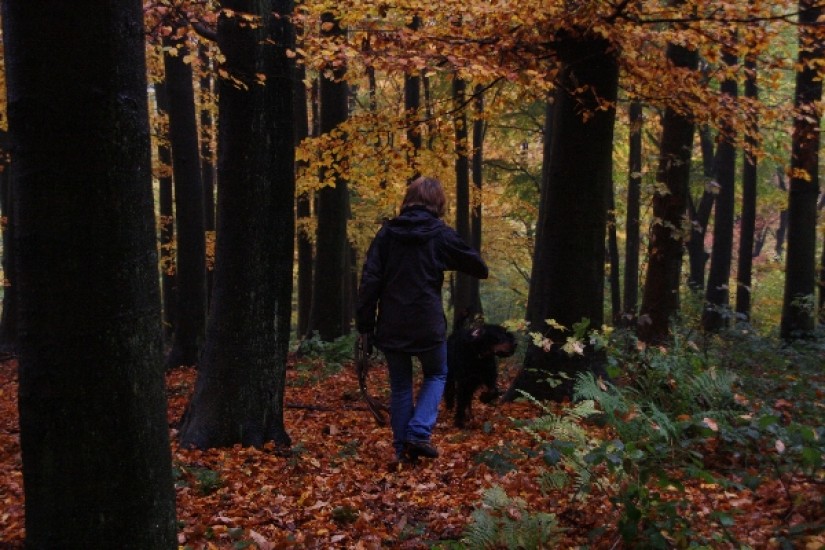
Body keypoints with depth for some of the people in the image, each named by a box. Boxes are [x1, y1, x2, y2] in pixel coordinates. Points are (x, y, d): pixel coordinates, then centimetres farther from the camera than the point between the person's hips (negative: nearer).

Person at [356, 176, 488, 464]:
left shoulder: (387, 232, 1)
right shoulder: (441, 234, -4)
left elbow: (370, 280, -3)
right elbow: (477, 266, 7)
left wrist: (364, 324, 2)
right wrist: (481, 270, 32)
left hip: (391, 326, 2)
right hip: (427, 325, -2)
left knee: (400, 386, 15)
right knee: (436, 375, 19)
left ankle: (402, 447, 16)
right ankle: (418, 433, 1)